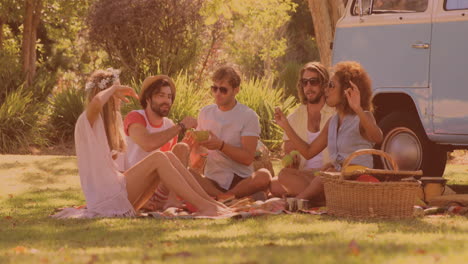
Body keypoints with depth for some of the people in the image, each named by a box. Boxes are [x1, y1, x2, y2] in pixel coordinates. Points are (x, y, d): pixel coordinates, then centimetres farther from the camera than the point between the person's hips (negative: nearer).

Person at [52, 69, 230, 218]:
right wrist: (113, 89, -13)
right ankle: (202, 205, -28)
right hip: (108, 198, -9)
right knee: (157, 158, -21)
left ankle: (211, 202, -16)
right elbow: (96, 102, -30)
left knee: (168, 157, -6)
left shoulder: (104, 121, 24)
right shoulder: (87, 121, -5)